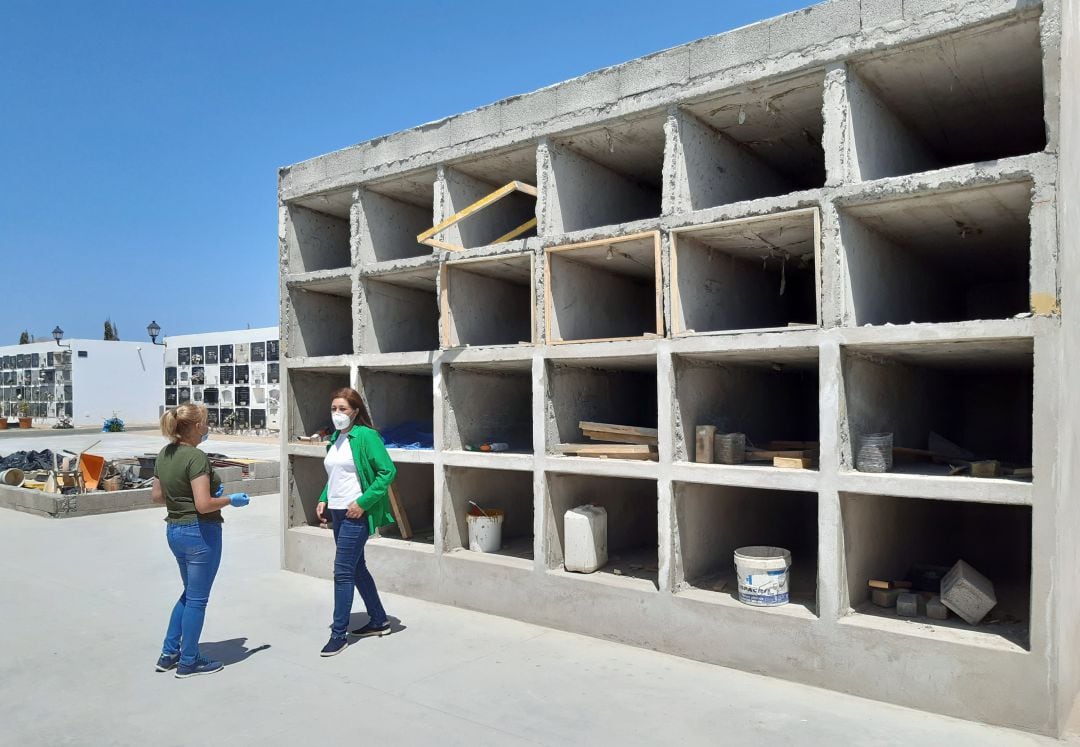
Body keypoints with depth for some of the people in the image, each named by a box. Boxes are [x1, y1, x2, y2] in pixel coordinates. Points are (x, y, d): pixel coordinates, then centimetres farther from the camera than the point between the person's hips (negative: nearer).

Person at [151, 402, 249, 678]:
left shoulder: (164, 455, 6)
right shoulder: (196, 457, -20)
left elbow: (156, 495, 13)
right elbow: (204, 505, -24)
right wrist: (232, 499, -9)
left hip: (174, 529, 9)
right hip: (200, 531, -9)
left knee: (189, 593, 24)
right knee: (197, 599, 6)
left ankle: (169, 654, 28)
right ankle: (188, 662, 18)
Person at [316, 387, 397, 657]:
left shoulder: (366, 435, -13)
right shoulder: (335, 438, 12)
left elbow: (388, 471, -18)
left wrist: (363, 502, -20)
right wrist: (324, 499, 9)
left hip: (356, 515, -9)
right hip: (337, 513, 9)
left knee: (343, 572, -6)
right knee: (356, 568, 16)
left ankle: (339, 634, 6)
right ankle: (379, 621, 30)